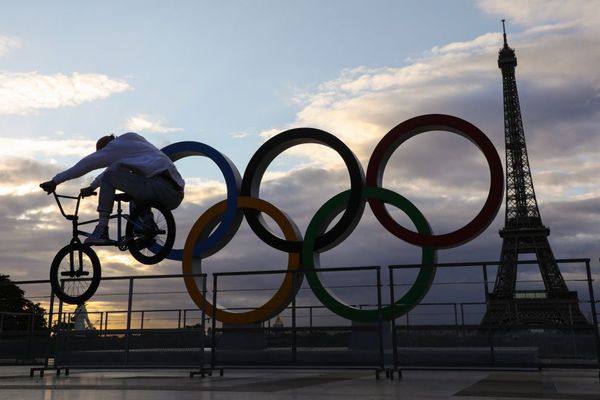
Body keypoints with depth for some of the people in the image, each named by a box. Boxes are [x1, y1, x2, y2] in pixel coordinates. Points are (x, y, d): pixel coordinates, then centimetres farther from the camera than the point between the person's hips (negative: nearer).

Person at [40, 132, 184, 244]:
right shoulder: (131, 145, 34)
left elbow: (86, 164, 6)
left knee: (110, 176, -1)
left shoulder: (117, 145, 8)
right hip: (175, 195, 9)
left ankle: (102, 231, -6)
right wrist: (92, 187, 52)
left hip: (161, 188, -9)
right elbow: (113, 168, 46)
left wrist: (55, 181, 11)